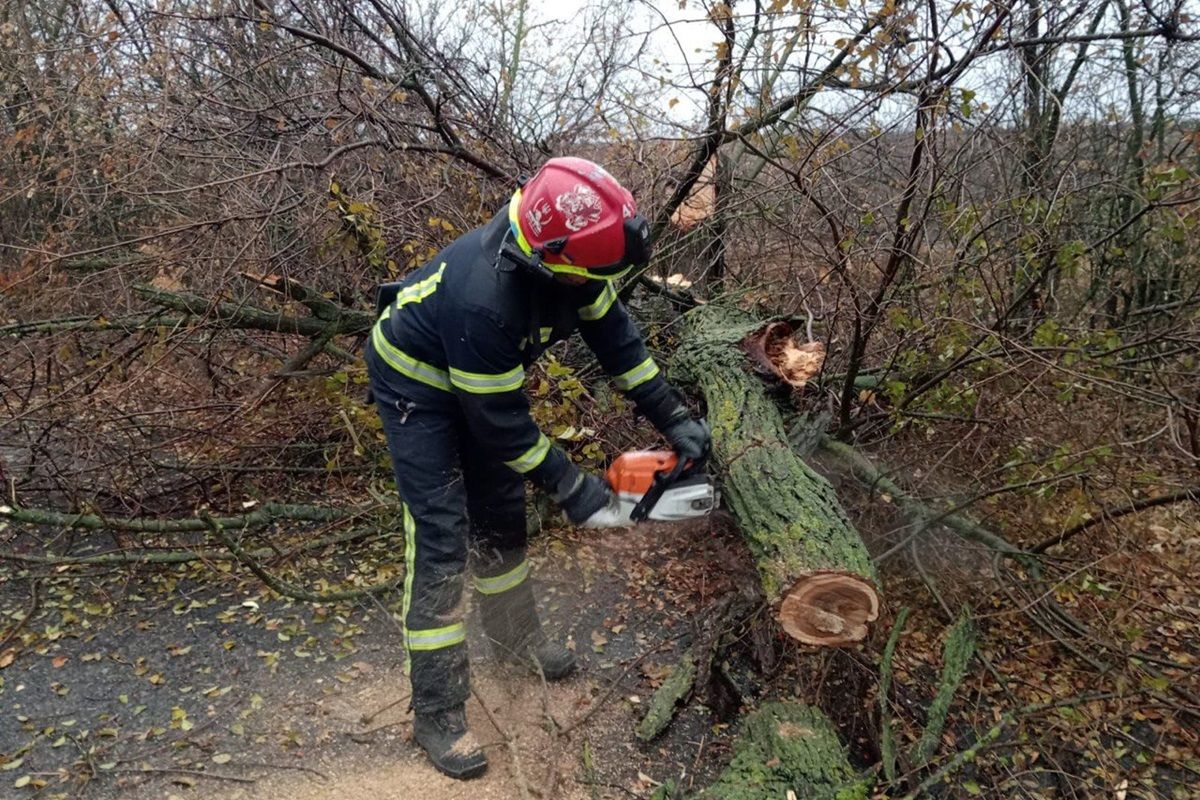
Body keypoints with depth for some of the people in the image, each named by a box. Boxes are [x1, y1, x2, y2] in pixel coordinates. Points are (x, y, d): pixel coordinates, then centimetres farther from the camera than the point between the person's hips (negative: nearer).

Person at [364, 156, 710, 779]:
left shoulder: (569, 261, -20)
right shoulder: (484, 299, -41)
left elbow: (613, 332, -6)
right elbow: (503, 424, -30)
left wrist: (673, 417, -7)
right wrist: (575, 492, -20)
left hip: (486, 374, 8)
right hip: (416, 382, -7)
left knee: (502, 515, 15)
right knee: (441, 539, -10)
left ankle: (513, 635, 37)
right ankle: (437, 713, 2)